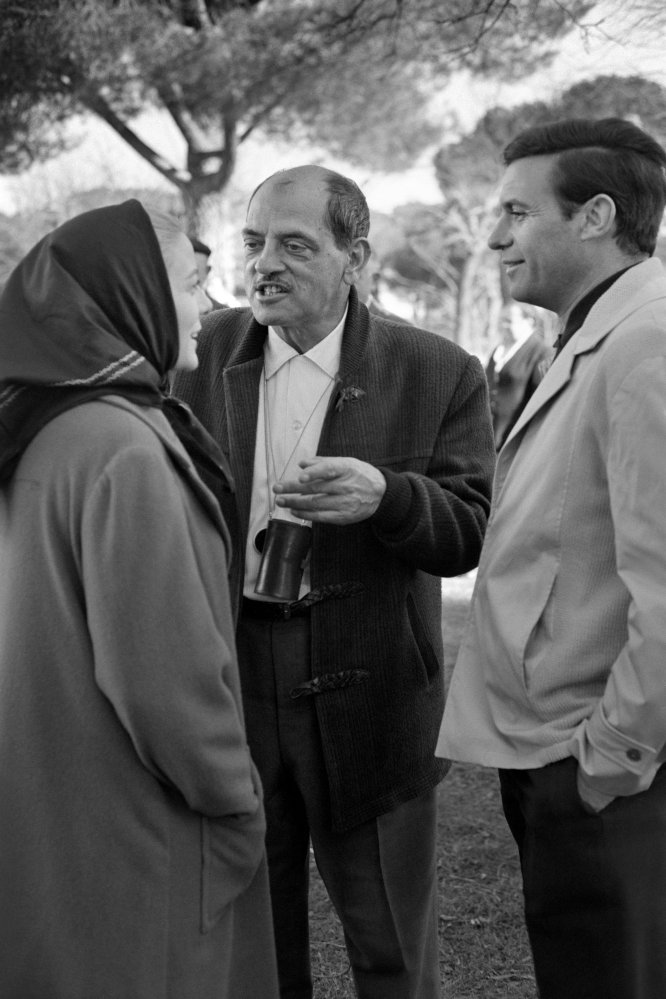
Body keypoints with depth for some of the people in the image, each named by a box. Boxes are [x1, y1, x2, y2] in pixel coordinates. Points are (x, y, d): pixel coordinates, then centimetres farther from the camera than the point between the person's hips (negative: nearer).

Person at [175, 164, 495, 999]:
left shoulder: (437, 374, -5)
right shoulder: (203, 355, 3)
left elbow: (467, 531, -7)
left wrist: (385, 496, -25)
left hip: (366, 694, -2)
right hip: (228, 680, 3)